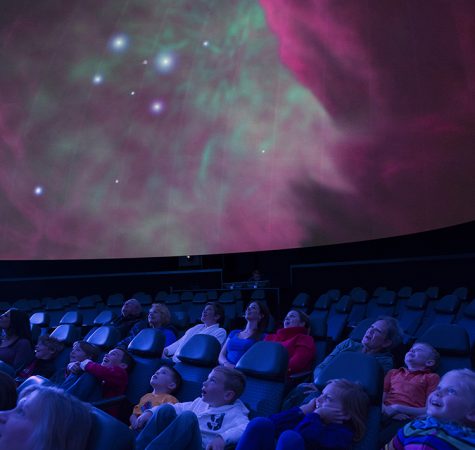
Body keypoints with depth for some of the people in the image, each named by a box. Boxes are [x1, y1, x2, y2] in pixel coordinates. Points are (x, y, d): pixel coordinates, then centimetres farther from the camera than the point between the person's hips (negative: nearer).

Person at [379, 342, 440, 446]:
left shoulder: (432, 377, 17)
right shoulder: (393, 372, 30)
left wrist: (398, 408, -6)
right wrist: (385, 409, -4)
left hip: (409, 420, -3)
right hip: (384, 416, 3)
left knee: (380, 442, -34)